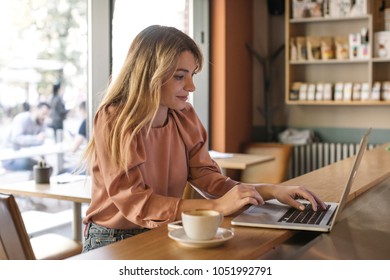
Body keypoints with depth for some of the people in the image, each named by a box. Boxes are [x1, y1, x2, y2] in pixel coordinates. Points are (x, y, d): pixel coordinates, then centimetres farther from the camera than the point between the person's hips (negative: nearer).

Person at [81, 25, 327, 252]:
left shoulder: (185, 116, -1)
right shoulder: (113, 121, -18)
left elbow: (207, 177, -2)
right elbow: (134, 202, -23)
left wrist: (272, 191, -16)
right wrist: (217, 206, -29)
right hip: (112, 242, -5)